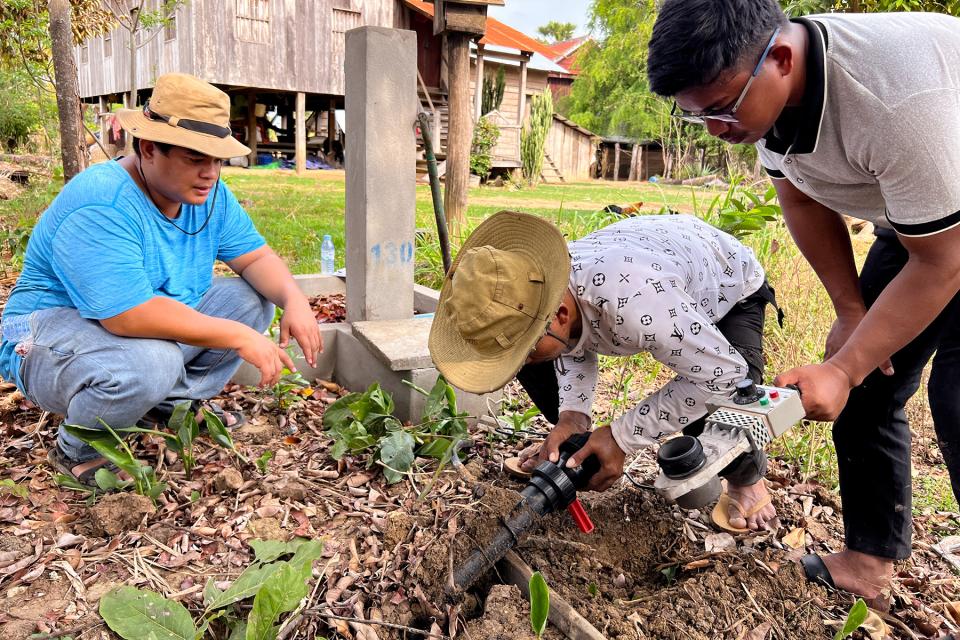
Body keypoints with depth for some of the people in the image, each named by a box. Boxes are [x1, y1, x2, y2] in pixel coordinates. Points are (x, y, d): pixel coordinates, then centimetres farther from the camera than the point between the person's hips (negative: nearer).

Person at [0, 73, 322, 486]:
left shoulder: (211, 195, -5)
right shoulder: (100, 205, -30)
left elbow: (255, 257, -3)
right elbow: (132, 316, -37)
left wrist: (294, 300, -24)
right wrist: (239, 336, -35)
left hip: (156, 327, 8)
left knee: (253, 297, -4)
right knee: (150, 362, -39)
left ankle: (177, 402, 6)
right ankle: (78, 451, -6)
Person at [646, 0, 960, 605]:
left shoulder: (897, 97, -40)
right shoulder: (761, 89, -16)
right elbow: (802, 197, 0)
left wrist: (843, 368, -24)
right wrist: (852, 313, -1)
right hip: (910, 221, 7)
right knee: (867, 386, 4)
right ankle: (869, 559, 16)